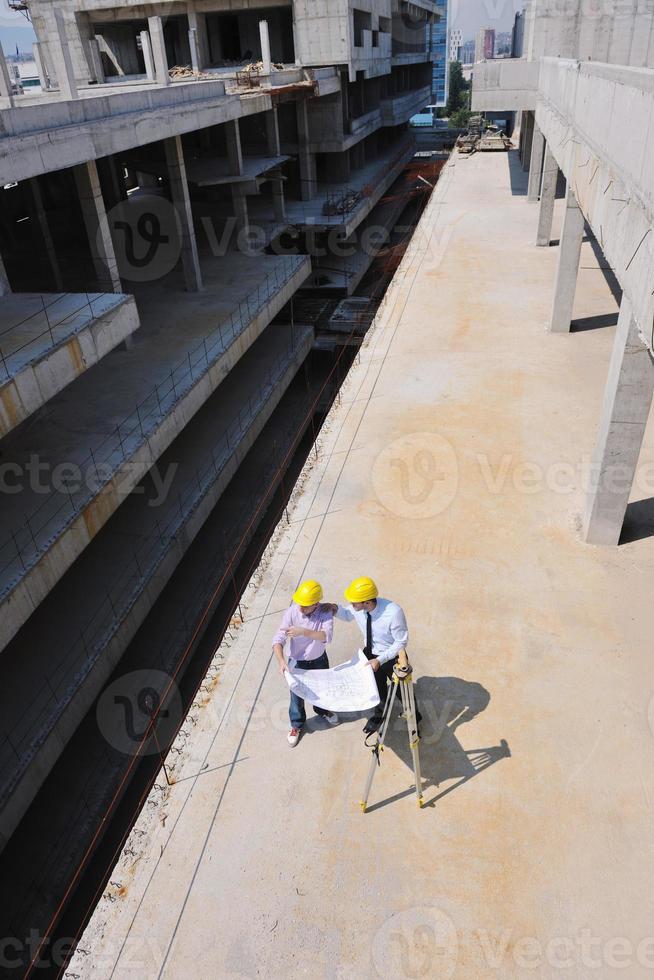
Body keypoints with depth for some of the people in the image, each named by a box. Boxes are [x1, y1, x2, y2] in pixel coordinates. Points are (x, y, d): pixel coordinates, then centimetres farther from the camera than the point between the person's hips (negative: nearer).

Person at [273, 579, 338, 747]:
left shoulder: (325, 612, -25)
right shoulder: (292, 612, -27)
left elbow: (326, 637, -39)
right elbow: (278, 639, -27)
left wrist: (303, 631, -51)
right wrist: (281, 661, -43)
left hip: (319, 660, 1)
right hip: (297, 662, -1)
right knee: (297, 695, 17)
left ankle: (323, 710, 59)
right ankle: (297, 725, 44)